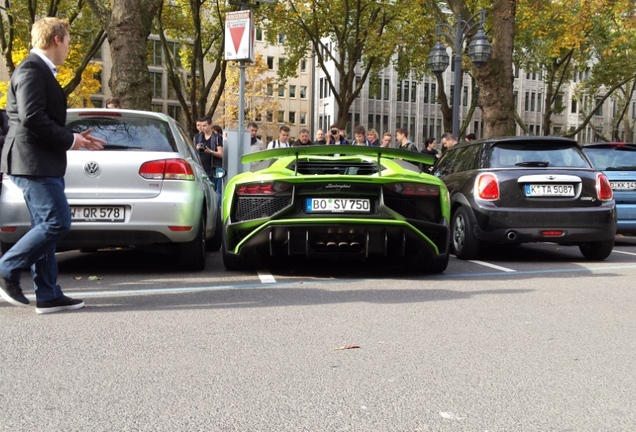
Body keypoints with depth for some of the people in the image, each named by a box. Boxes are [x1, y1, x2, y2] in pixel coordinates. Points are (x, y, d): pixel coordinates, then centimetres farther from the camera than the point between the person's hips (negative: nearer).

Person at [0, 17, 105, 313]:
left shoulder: (41, 70, 20)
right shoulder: (31, 69, -12)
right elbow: (32, 118, -23)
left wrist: (73, 138, 13)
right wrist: (69, 140, -13)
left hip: (43, 162, 11)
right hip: (33, 162, -11)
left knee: (46, 227, 8)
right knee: (57, 223, -12)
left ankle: (48, 296, 11)